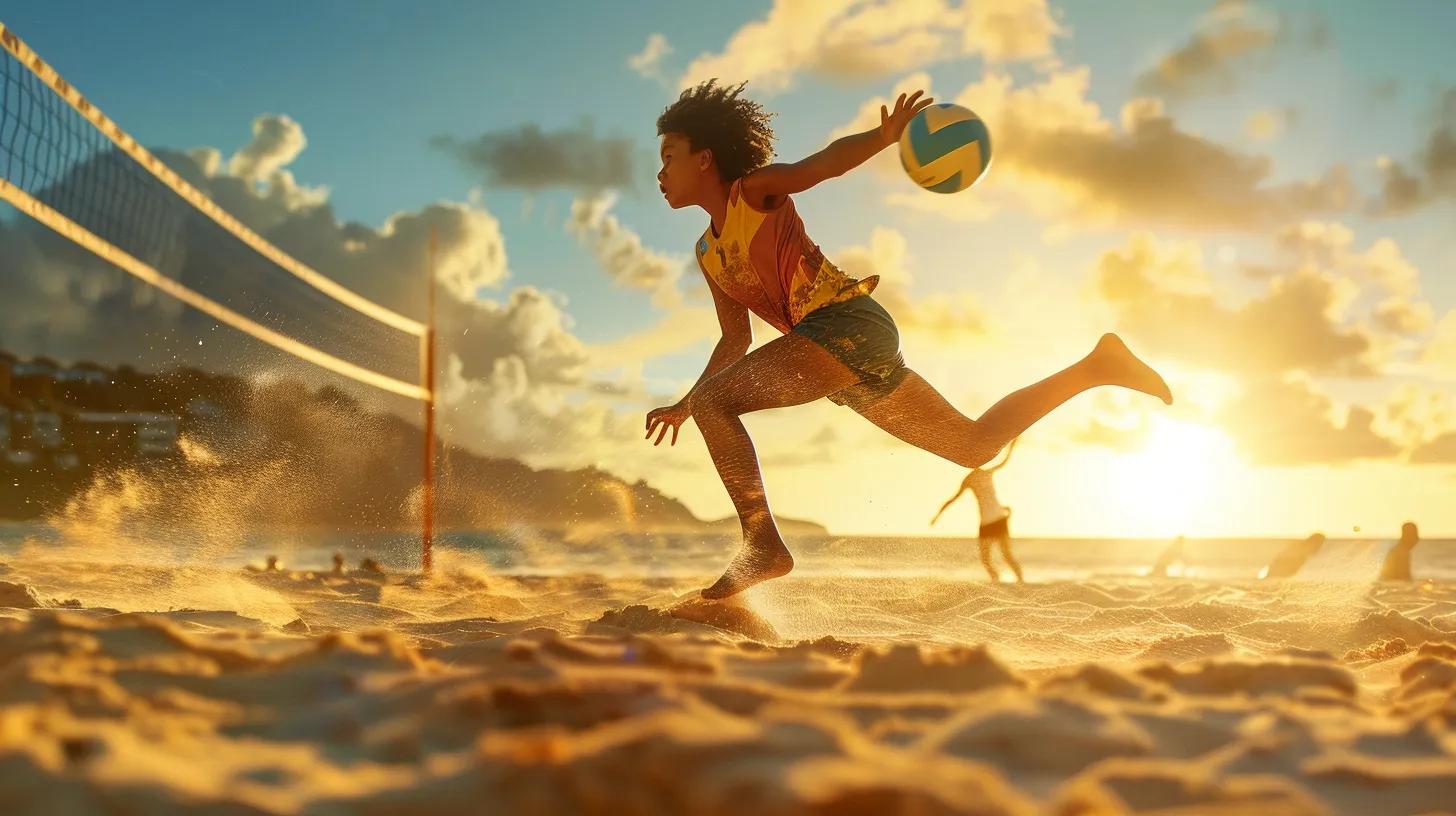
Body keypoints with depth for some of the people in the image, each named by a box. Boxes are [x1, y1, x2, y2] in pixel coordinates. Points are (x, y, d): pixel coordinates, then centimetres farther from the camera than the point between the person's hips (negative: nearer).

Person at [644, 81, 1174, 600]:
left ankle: (762, 544, -17)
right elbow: (736, 339, 31)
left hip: (846, 323, -9)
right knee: (976, 446, 13)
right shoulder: (707, 255, 23)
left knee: (714, 401, -19)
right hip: (845, 363, 9)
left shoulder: (754, 189, 1)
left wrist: (884, 137, -36)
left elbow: (828, 160, -15)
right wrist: (683, 405, 27)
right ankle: (1095, 367, 21)